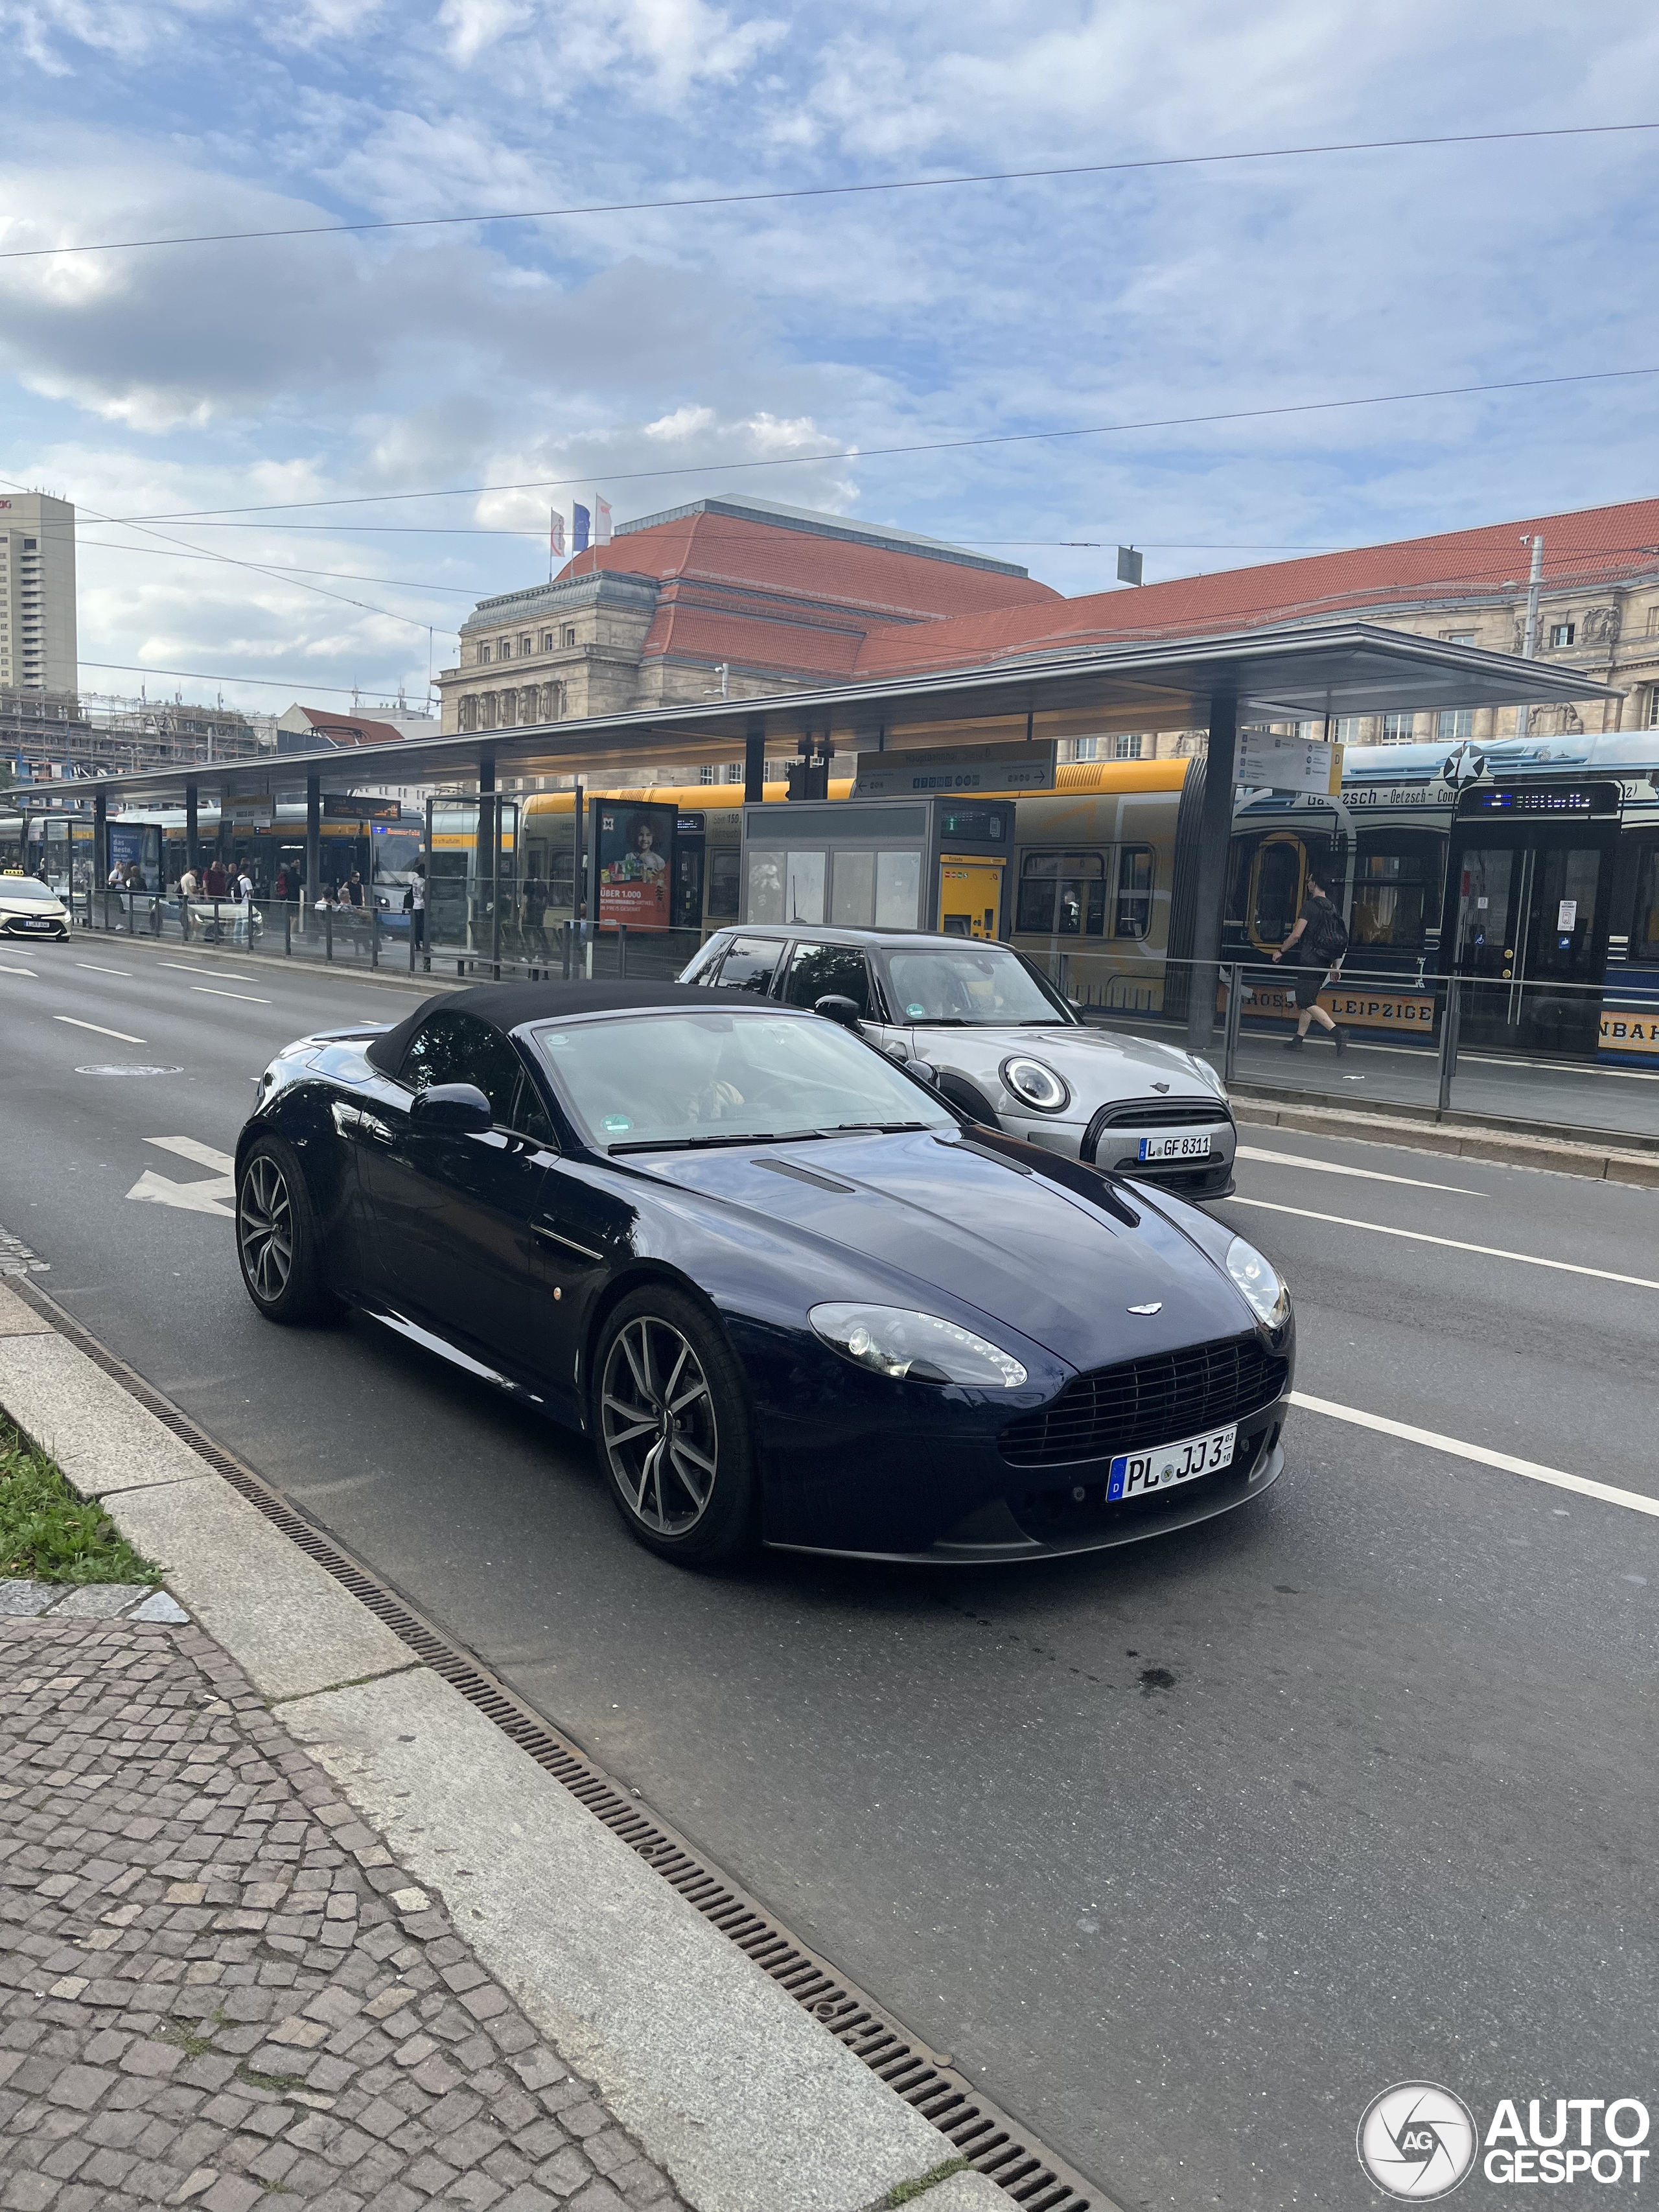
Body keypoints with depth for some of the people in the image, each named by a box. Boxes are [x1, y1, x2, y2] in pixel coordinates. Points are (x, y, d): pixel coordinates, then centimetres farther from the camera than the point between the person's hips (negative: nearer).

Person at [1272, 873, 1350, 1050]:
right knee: (1308, 1000, 14)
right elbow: (1339, 939, 17)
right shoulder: (1332, 908, 14)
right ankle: (1299, 1039, 16)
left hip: (1310, 960, -8)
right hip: (1324, 963, 8)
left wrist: (1281, 951, -1)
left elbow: (1296, 935, -14)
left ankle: (1337, 1032, -22)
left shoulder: (1310, 905, -10)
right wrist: (1335, 966, 21)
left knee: (1306, 1002, -9)